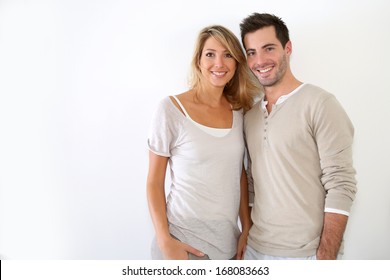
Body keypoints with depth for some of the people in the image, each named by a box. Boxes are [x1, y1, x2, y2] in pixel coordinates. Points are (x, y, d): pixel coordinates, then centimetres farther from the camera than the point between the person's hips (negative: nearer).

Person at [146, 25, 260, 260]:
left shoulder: (239, 110, 2)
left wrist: (247, 229, 6)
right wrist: (164, 240, -13)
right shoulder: (171, 108, -11)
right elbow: (154, 182, -7)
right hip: (184, 242, -4)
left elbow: (240, 175, 9)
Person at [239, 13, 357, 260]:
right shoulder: (250, 113, 6)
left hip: (305, 252, -5)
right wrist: (247, 234, 10)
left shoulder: (320, 104, -12)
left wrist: (326, 257, -17)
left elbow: (341, 186, -15)